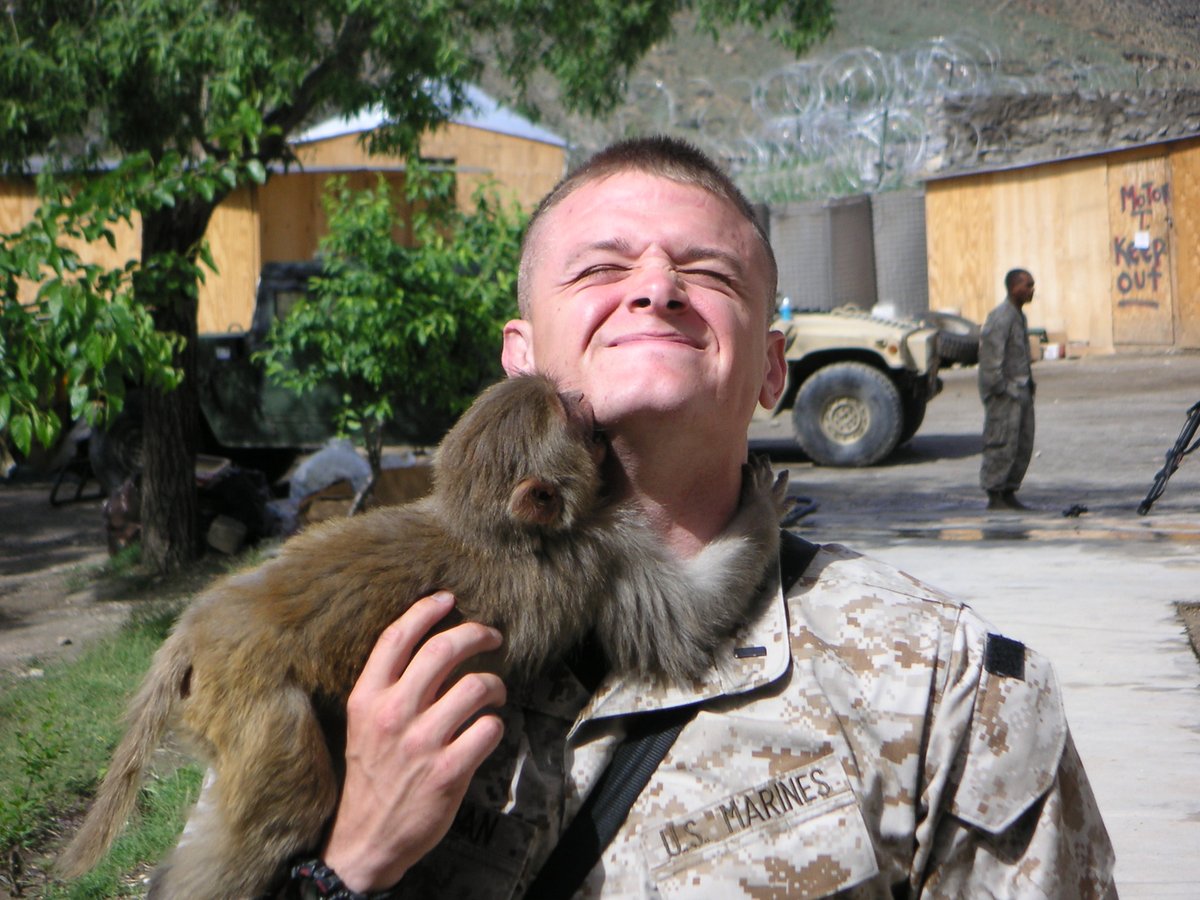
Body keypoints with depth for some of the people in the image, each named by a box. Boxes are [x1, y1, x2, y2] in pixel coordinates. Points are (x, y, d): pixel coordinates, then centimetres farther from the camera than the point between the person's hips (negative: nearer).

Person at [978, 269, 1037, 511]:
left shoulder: (1019, 316, 16)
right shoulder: (1000, 318, -15)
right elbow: (991, 355, -19)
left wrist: (1029, 384, 18)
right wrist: (998, 387, -19)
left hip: (1021, 390, 10)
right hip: (1004, 394, -10)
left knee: (1023, 445, 10)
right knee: (1002, 446, -8)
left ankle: (1009, 493, 16)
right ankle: (994, 497, -2)